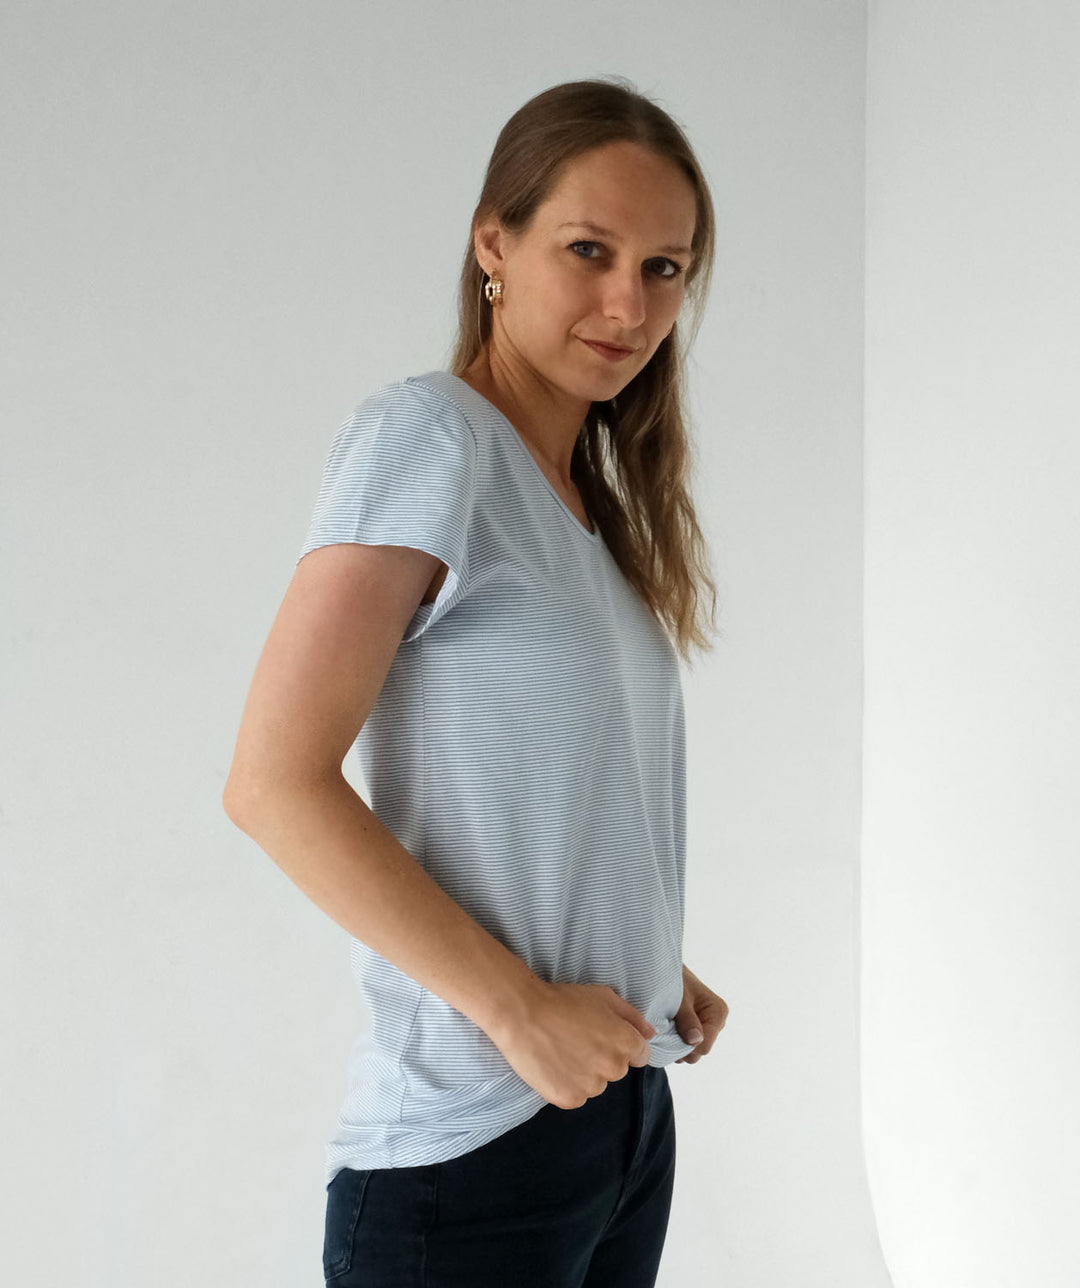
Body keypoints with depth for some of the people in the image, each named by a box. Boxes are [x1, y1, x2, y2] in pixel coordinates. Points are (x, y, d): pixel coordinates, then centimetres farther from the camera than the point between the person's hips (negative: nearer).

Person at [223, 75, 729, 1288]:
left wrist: (655, 973, 2)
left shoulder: (596, 496, 10)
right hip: (472, 1144, -7)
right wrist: (522, 1012, -18)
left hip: (627, 1104, 7)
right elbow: (276, 785, -19)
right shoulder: (430, 437, -13)